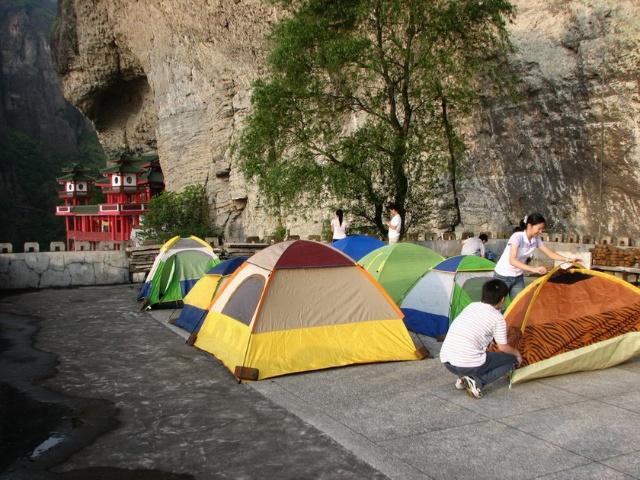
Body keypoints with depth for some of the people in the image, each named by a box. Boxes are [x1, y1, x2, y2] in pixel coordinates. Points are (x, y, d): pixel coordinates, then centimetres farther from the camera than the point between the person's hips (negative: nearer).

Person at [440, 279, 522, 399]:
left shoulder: (471, 306, 14)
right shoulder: (497, 318, -3)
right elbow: (503, 348, 5)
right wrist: (516, 353, 28)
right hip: (468, 365, -7)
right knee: (511, 359, 15)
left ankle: (462, 379, 14)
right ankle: (477, 382, -5)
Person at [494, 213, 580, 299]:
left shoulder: (536, 239, -5)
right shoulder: (517, 237, -25)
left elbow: (550, 253, 3)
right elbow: (512, 261, -35)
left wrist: (568, 259, -12)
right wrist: (533, 269, -44)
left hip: (518, 277, 6)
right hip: (503, 276, -6)